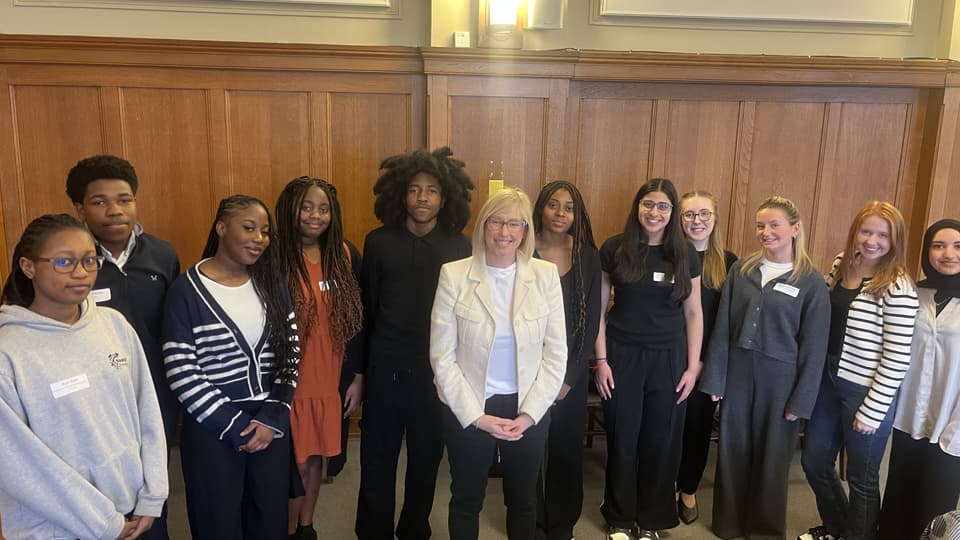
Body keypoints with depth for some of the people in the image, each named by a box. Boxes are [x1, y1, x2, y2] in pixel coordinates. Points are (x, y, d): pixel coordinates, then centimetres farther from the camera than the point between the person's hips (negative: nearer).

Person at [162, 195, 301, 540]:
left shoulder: (272, 284, 3)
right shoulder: (187, 291, -10)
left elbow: (290, 353, 3)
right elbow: (181, 375, -13)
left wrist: (272, 418, -8)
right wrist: (236, 428, -12)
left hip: (270, 425, 4)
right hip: (212, 431, -3)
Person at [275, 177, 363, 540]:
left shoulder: (344, 255, 1)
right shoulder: (275, 259, -11)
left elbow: (356, 320, 6)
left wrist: (358, 377, 6)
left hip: (331, 379, 4)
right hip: (291, 382, -4)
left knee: (316, 456, 18)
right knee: (295, 461, 8)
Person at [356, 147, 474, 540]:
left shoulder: (460, 247, -4)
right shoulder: (379, 242, -3)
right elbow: (366, 309, 2)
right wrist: (360, 368, 6)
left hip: (438, 368, 1)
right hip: (386, 366, 0)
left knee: (427, 457, 16)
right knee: (377, 460, 9)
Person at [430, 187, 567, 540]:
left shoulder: (546, 275, -5)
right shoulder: (454, 275, -10)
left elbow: (556, 354, -3)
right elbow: (442, 356, -10)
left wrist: (529, 413, -10)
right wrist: (476, 416, -13)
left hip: (529, 410, 2)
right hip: (468, 411, -1)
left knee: (523, 501, 20)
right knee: (466, 501, 18)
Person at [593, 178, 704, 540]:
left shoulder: (685, 255, 2)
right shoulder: (614, 249, -3)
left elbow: (693, 313, 6)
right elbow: (598, 308, 0)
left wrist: (693, 366, 2)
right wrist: (601, 359, -5)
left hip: (668, 358, 1)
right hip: (622, 355, -1)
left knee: (661, 442, 9)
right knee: (622, 439, 8)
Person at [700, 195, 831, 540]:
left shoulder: (811, 283, -5)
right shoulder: (741, 270, 2)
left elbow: (813, 347, -5)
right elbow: (722, 328, 3)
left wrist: (801, 400, -7)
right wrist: (714, 379, -1)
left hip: (779, 378, -2)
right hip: (737, 371, 3)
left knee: (771, 454, 11)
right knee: (732, 449, 12)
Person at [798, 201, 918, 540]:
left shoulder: (898, 288, -18)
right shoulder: (841, 265, 3)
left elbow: (897, 359, -18)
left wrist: (871, 410, -15)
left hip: (866, 392, -7)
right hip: (828, 380, 7)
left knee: (861, 477, 12)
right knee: (814, 462, 19)